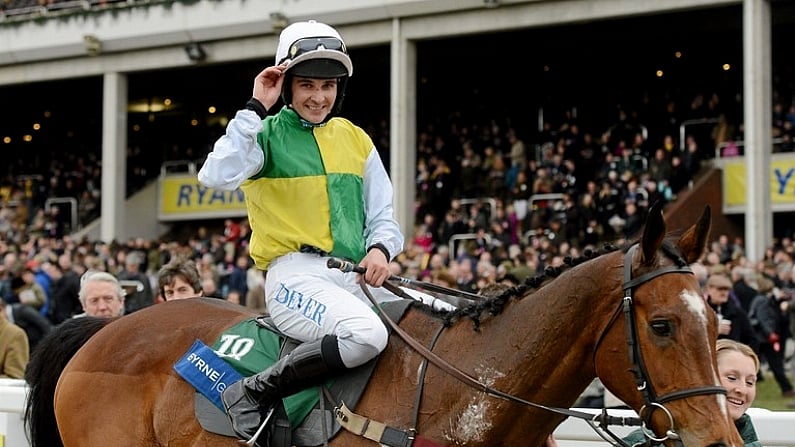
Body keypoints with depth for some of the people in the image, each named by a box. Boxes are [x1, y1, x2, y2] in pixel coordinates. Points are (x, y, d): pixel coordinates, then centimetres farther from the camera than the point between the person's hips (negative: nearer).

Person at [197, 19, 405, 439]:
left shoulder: (356, 140, 16)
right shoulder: (268, 134, 1)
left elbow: (382, 217, 17)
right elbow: (218, 176, -19)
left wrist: (380, 249, -6)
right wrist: (256, 108, -13)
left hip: (358, 277, 6)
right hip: (296, 276, -6)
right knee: (366, 332, -35)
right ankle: (252, 394, -20)